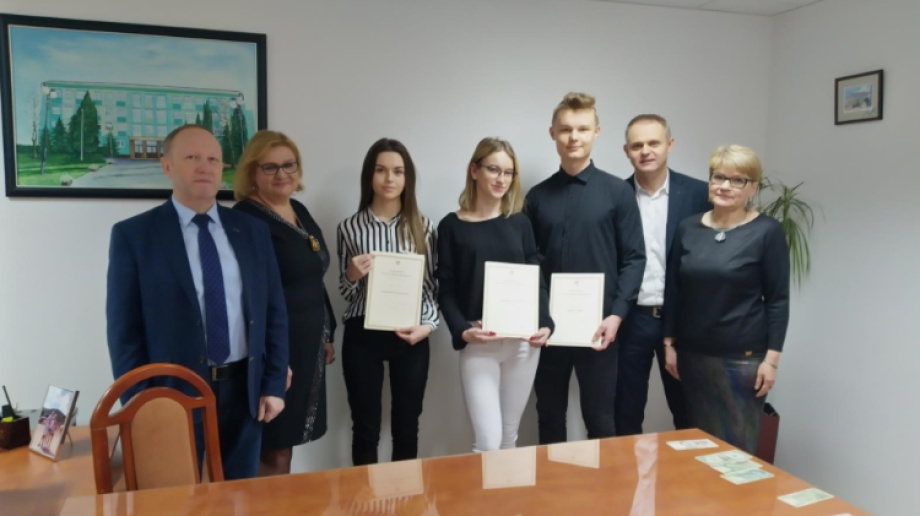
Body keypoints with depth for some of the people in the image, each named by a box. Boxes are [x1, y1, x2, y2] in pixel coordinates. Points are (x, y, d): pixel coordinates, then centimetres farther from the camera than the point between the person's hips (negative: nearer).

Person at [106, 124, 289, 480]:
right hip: (172, 392, -3)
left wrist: (273, 385, 1)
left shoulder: (253, 231, 5)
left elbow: (274, 313, 6)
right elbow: (124, 329, -5)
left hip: (244, 391, 3)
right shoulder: (134, 235, -4)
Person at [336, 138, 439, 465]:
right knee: (365, 428, 8)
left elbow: (432, 286, 6)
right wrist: (352, 275, -13)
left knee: (407, 427, 10)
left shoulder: (424, 227, 3)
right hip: (362, 336, -1)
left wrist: (428, 324, -9)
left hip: (410, 337, 1)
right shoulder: (350, 228, 1)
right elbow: (345, 292, 8)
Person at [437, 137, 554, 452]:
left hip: (523, 341, 3)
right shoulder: (452, 226, 1)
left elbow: (537, 279, 9)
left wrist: (545, 324, -6)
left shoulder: (520, 222, 8)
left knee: (510, 435, 14)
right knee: (487, 441, -7)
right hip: (477, 345, -3)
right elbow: (446, 290, -1)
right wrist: (462, 331, -17)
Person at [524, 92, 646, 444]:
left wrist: (616, 314, -11)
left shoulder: (618, 192, 1)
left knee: (600, 418, 10)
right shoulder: (537, 197, 7)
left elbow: (634, 258, -2)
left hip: (597, 325, -2)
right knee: (549, 416, 14)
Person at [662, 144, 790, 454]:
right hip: (693, 353, 3)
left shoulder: (767, 232, -6)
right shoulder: (688, 228, 4)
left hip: (743, 356, -3)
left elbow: (778, 299, -5)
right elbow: (673, 291, 8)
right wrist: (669, 343, 7)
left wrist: (772, 357, -9)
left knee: (738, 443, 6)